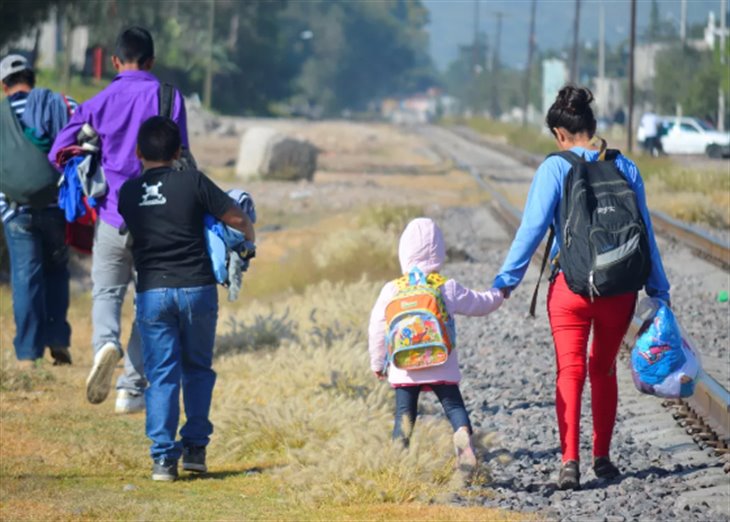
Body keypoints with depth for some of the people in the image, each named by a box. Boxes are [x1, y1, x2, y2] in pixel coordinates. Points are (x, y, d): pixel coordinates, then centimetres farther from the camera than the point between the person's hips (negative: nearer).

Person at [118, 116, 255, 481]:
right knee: (198, 369, 15)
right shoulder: (192, 183, -5)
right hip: (196, 287, -1)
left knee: (161, 375, 3)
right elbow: (238, 219, -3)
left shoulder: (127, 193, 4)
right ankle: (195, 447, 11)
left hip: (151, 292, 1)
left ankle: (163, 457, -4)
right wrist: (249, 240, 18)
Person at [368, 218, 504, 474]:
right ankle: (463, 432, -25)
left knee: (404, 412, 6)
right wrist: (498, 294, 35)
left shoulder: (391, 290, -1)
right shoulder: (448, 289, -1)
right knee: (453, 404, 4)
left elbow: (377, 328, 3)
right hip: (442, 367, 0)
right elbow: (479, 304, 13)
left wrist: (377, 362, 15)